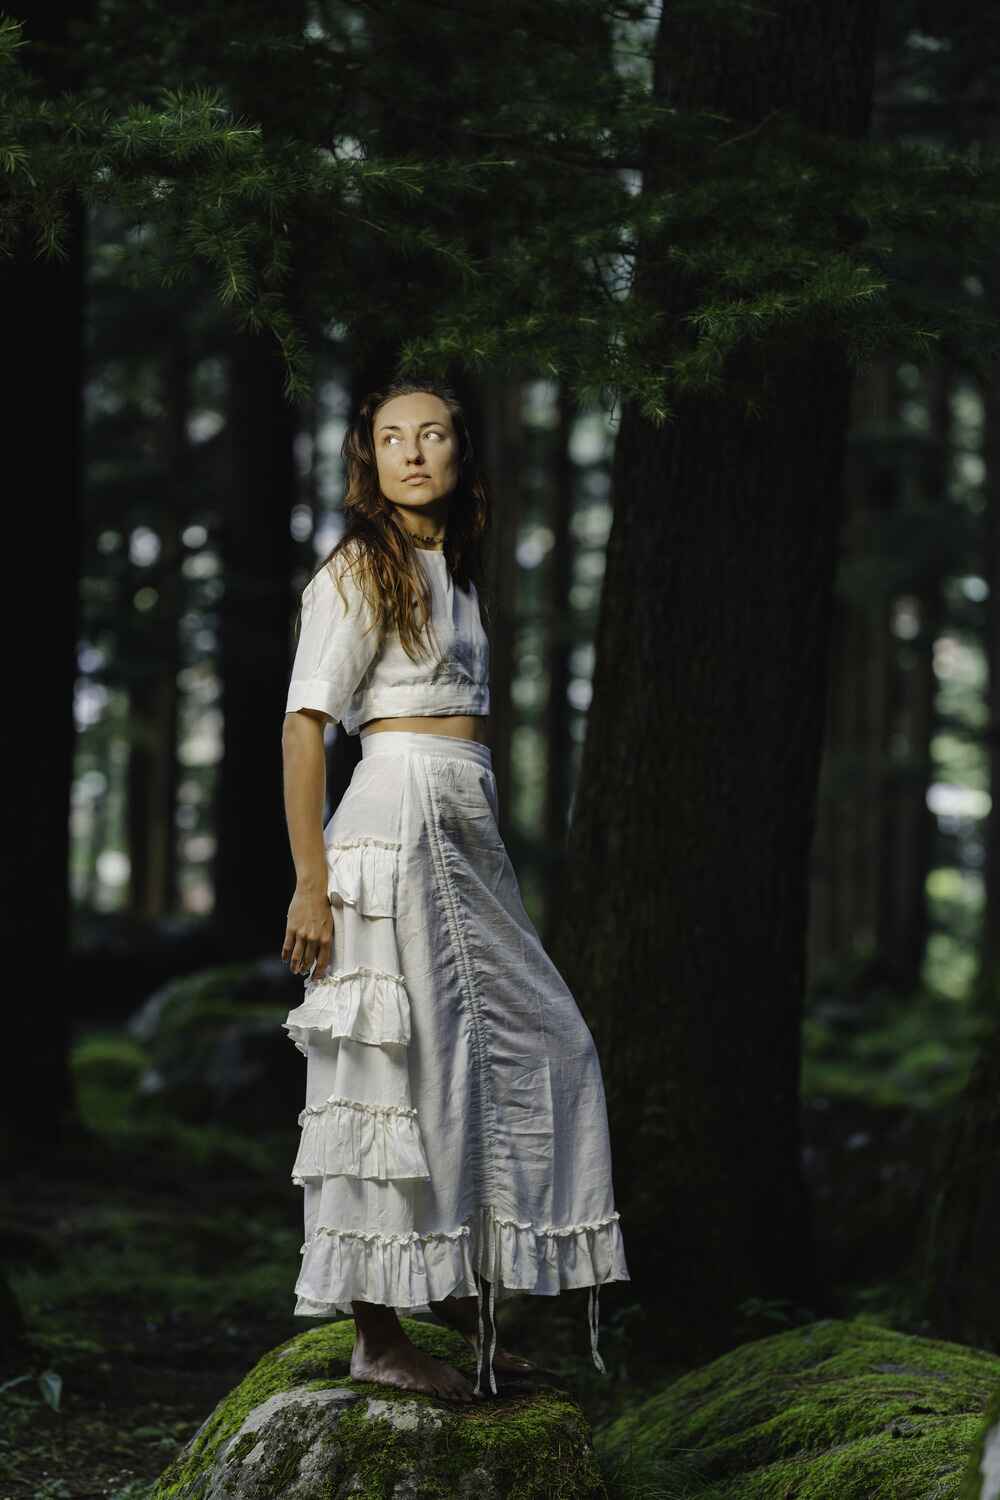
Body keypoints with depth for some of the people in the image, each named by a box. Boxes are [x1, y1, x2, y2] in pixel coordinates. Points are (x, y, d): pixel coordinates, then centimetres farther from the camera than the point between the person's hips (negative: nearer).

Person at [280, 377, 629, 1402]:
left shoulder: (452, 572, 19)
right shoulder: (360, 569, -5)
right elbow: (303, 728, -11)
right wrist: (310, 883, -17)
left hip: (464, 842, 9)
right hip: (397, 825, -9)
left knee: (537, 1049, 10)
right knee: (401, 1070, -6)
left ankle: (460, 1297, 21)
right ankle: (379, 1338, 1)